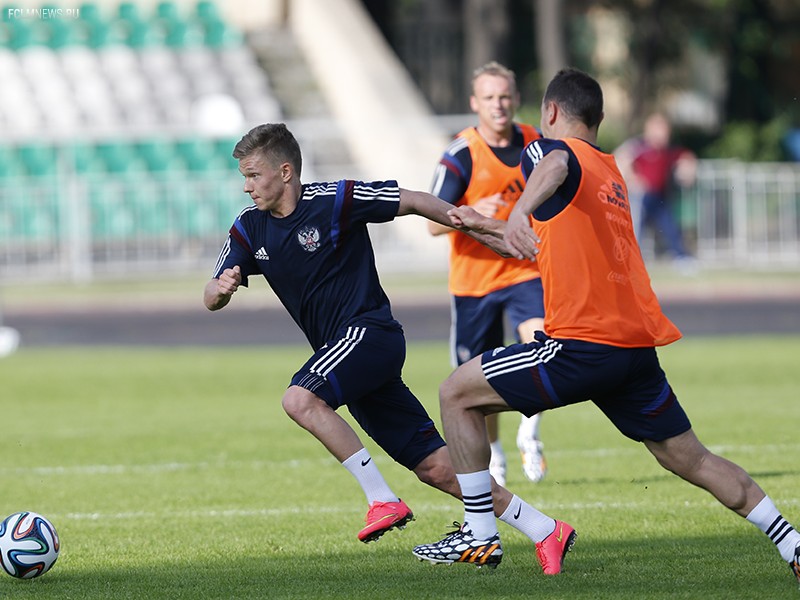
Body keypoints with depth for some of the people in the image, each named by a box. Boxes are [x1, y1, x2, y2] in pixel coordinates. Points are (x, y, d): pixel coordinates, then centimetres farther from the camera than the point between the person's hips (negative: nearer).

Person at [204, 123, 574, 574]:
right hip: (344, 351, 6)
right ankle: (542, 530, 6)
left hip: (369, 330, -6)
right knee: (434, 466, 1)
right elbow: (211, 299, 5)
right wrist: (222, 287, -20)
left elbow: (414, 202, -4)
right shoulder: (250, 228, 7)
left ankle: (384, 500, -22)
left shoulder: (333, 200, -10)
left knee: (300, 399, -30)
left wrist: (484, 233, -3)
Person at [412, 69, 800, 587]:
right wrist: (483, 224, 48)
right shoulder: (611, 171, 24)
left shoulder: (553, 147, -1)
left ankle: (480, 534, 4)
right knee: (691, 458, 14)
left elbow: (555, 167, -29)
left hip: (583, 345, -8)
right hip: (638, 344, 8)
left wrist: (521, 211, -50)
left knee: (458, 394, 5)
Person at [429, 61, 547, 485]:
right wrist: (473, 212, -33)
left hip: (525, 271, 2)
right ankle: (492, 455, 31)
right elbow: (434, 223, -16)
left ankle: (529, 432, -2)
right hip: (474, 278, -2)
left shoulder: (536, 144, 1)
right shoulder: (461, 155, -12)